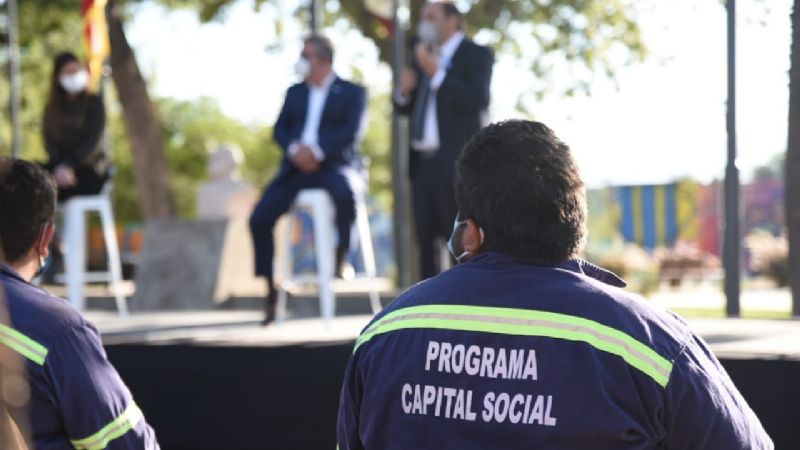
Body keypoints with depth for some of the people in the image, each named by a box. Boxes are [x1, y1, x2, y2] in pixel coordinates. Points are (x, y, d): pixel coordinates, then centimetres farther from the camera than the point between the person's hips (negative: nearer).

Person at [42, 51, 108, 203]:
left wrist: (68, 166, -26)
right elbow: (50, 143, 2)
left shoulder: (93, 103, 2)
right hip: (62, 168, 4)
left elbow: (91, 141, -10)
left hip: (91, 171, -4)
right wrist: (59, 167, -20)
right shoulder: (52, 109, 14)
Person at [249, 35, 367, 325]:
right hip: (296, 167, 4)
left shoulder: (352, 92, 8)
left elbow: (351, 132, -7)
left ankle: (341, 258, -19)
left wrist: (317, 150, -21)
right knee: (260, 218, -14)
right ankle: (270, 290, -3)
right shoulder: (295, 92, 22)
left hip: (334, 165, -4)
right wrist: (294, 149, -13)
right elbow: (280, 129, 10)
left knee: (345, 192, -40)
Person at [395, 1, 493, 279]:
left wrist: (436, 73, -19)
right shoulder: (423, 56, 19)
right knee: (426, 238, 8)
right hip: (422, 161, 7)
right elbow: (405, 108, 22)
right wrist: (404, 92, -1)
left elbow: (477, 100, -18)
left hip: (455, 162, -7)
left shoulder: (476, 55, -3)